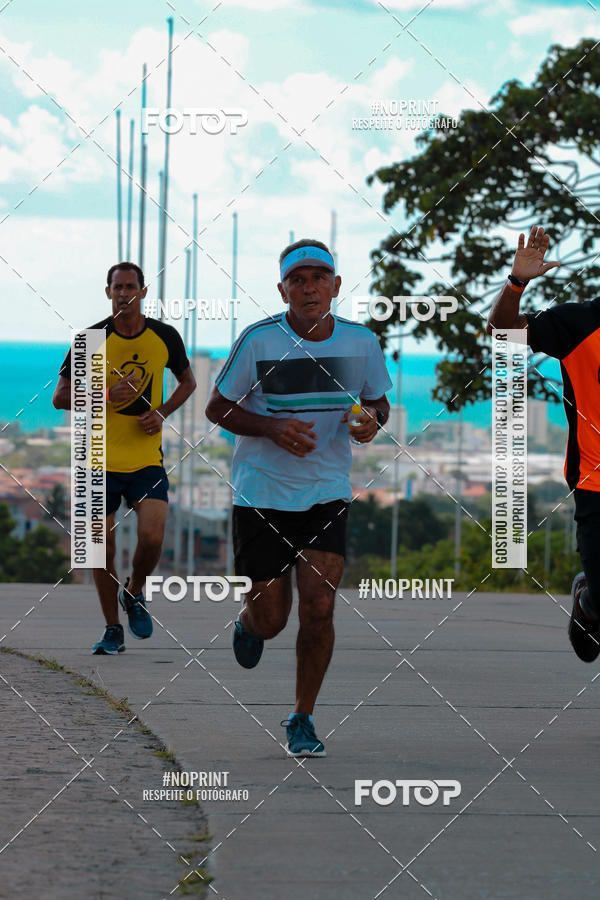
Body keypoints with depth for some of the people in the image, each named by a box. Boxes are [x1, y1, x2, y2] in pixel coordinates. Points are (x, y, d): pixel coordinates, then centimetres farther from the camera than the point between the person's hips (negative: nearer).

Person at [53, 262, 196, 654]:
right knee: (102, 549, 3)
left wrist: (163, 413, 0)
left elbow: (188, 380, 18)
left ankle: (134, 594, 15)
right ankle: (113, 630, 19)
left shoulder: (165, 337, 1)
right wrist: (107, 396, -16)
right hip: (100, 459, 0)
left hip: (147, 459, 0)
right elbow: (61, 397, 0)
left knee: (152, 537, -17)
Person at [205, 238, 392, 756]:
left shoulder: (360, 342, -1)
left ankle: (302, 720, 8)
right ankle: (249, 623, 42)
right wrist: (272, 428, -20)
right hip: (262, 493, -2)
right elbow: (218, 408, -3)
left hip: (327, 493, 2)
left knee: (318, 609, -10)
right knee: (271, 619, 1)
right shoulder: (259, 340, -11)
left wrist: (373, 420, -10)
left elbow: (377, 401, 15)